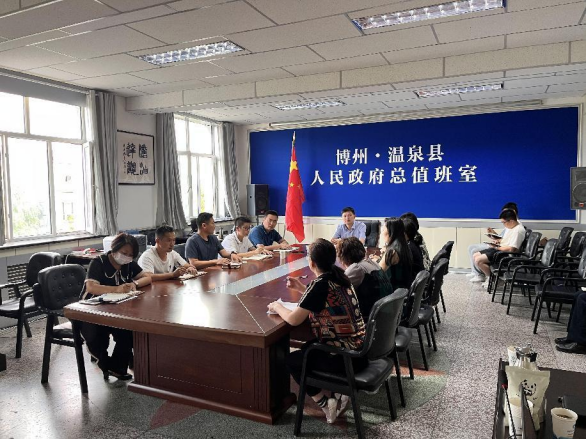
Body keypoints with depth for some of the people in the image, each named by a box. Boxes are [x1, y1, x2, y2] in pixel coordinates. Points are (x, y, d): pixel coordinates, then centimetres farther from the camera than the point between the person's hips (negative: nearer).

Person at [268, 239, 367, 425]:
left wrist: (277, 307, 0)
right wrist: (302, 289, 18)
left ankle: (326, 404, 8)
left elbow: (294, 319, -18)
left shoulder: (321, 284, -21)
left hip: (346, 356, -8)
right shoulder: (339, 277, 5)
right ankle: (339, 392, 18)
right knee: (307, 348, 28)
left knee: (291, 360, 11)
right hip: (359, 348, 8)